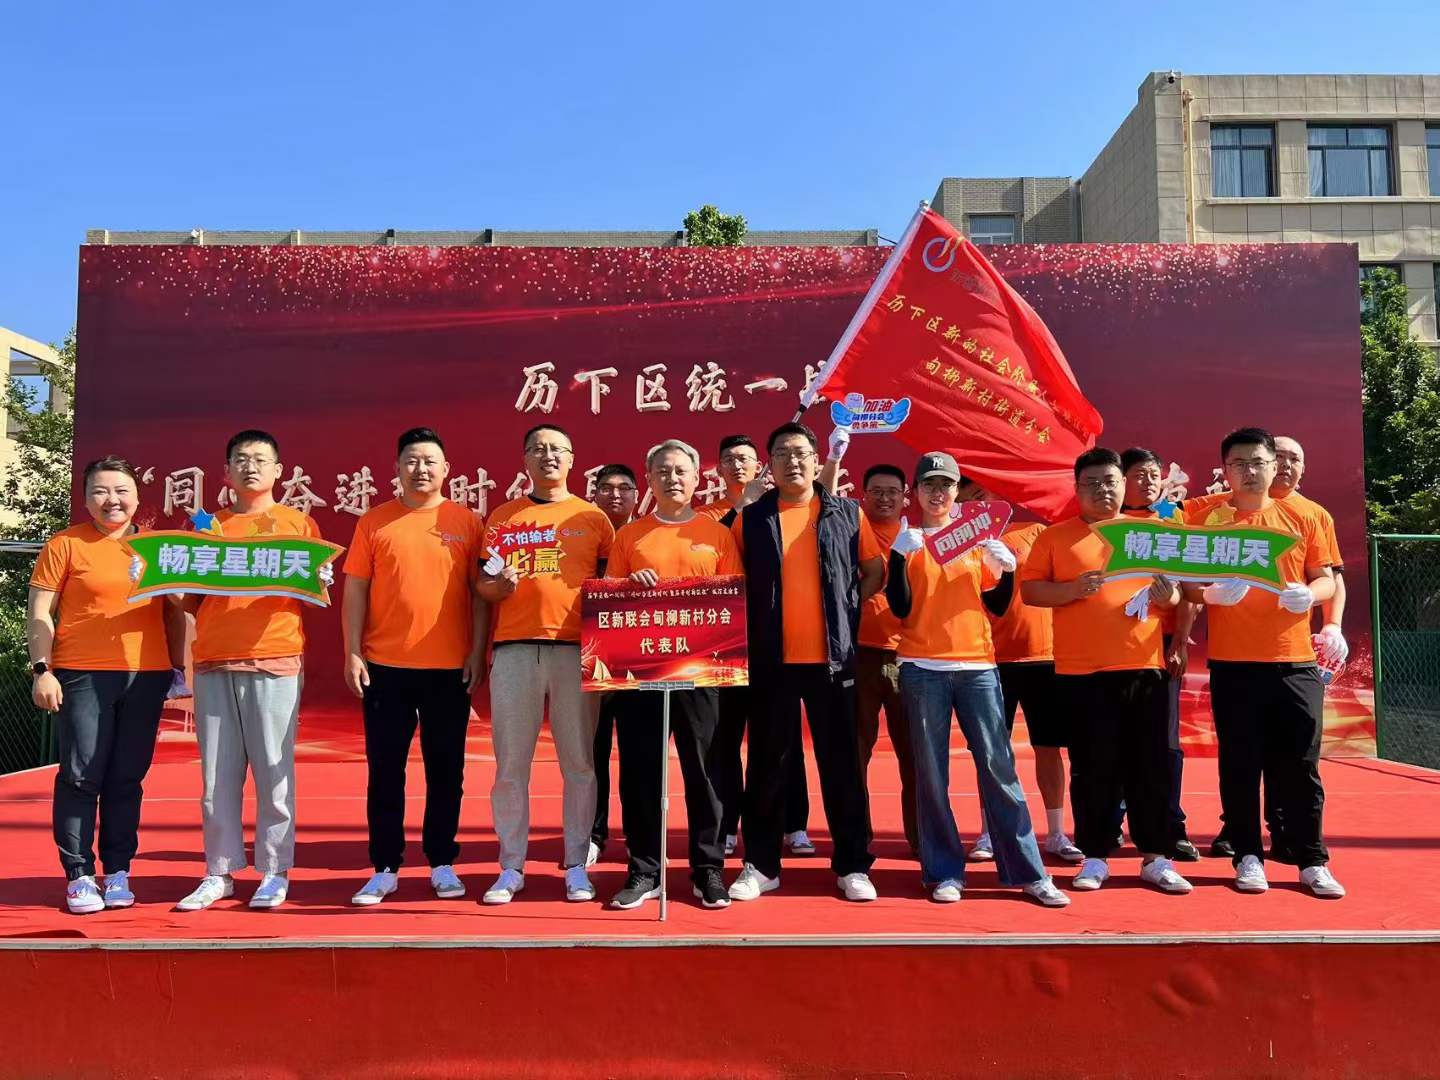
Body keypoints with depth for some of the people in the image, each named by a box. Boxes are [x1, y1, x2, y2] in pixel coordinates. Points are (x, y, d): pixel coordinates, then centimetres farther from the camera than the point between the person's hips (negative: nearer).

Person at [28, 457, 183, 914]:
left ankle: (118, 872, 17)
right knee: (81, 776, 0)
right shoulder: (65, 545, 2)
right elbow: (39, 613, 1)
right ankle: (78, 875, 11)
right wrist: (41, 669, -7)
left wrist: (179, 665, 10)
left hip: (147, 677, 3)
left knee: (127, 778, 7)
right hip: (83, 676, -3)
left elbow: (175, 611, 17)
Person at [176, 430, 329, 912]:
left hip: (274, 661, -3)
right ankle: (219, 872, 15)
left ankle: (275, 872, 8)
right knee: (216, 774, 5)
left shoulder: (297, 522, 9)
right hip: (214, 662, 3)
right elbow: (192, 601, 20)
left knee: (273, 771, 0)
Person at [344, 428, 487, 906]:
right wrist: (352, 653, -3)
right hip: (385, 665, 1)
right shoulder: (374, 522, 5)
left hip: (450, 667, 0)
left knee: (445, 769, 8)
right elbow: (355, 590, 4)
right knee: (385, 769, 7)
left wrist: (478, 653, -3)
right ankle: (384, 869, 19)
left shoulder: (467, 522, 3)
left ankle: (443, 864, 21)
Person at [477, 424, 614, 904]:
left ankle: (576, 866, 14)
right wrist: (499, 585, -8)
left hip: (576, 649, -1)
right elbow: (484, 585, 15)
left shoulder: (593, 518, 10)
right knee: (510, 764, 4)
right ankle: (511, 867, 15)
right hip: (515, 648, 1)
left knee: (579, 762, 3)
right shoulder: (503, 517, 13)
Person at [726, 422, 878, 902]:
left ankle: (853, 865, 16)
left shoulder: (847, 514, 5)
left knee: (841, 762, 5)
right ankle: (761, 865, 18)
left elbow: (875, 570, 9)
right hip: (771, 659, 0)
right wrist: (757, 623, 0)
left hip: (831, 656, 0)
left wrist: (845, 612, 0)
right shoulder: (751, 518, 5)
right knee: (767, 762, 7)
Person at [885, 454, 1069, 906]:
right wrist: (899, 554, -13)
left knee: (998, 766, 0)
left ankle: (1029, 872, 8)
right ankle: (944, 872, 11)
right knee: (931, 772, 1)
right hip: (923, 667, -1)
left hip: (977, 664, 2)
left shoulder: (978, 535, 13)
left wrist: (1004, 567, -5)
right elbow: (900, 608, -4)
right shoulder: (908, 539, 6)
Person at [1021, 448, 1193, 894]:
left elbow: (1174, 590, 16)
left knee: (1151, 764, 5)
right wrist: (1072, 589, -16)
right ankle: (1095, 858, 15)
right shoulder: (1055, 536, 5)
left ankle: (1156, 858, 17)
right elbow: (1029, 590, 0)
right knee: (1093, 767, 4)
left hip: (1143, 666, 2)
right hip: (1081, 671, -2)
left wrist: (1167, 595, -7)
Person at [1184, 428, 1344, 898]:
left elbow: (1327, 579, 10)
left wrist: (1309, 594, -12)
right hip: (1232, 663, -1)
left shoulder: (1302, 518, 7)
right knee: (1240, 764, 5)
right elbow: (1186, 585, 2)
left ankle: (1312, 861, 18)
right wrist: (1209, 594, -19)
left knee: (1300, 765, 5)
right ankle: (1248, 857, 17)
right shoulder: (1206, 518, 1)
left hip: (1295, 661, 1)